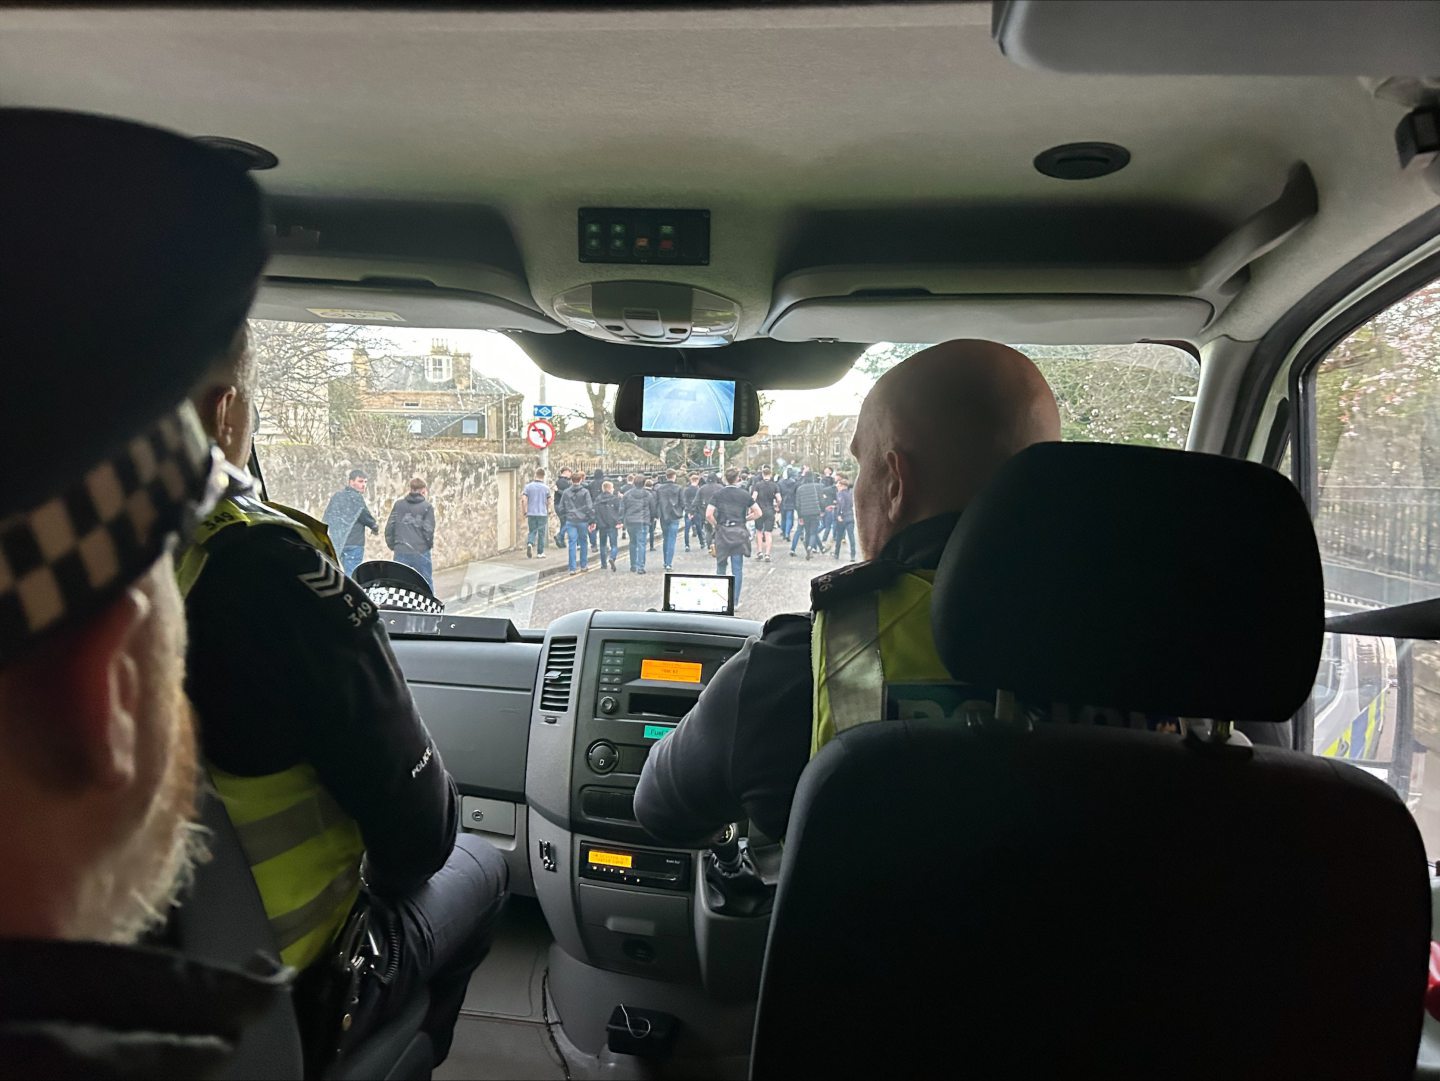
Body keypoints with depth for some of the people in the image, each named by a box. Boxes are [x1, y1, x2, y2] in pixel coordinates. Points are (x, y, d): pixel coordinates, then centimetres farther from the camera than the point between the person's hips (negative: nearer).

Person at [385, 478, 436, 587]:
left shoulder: (398, 504, 7)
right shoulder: (427, 507, -2)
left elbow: (389, 526, 3)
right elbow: (428, 529, -7)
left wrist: (392, 545, 13)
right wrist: (430, 544, 10)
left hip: (400, 552, 2)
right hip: (421, 552, -2)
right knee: (427, 584, 9)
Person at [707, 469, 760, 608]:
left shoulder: (718, 494, -2)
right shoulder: (745, 494, 0)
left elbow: (708, 515, -9)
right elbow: (758, 513, 3)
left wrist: (715, 525, 7)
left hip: (722, 532, 0)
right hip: (739, 533, 0)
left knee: (721, 567, 14)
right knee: (737, 569, 4)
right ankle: (734, 601, 6)